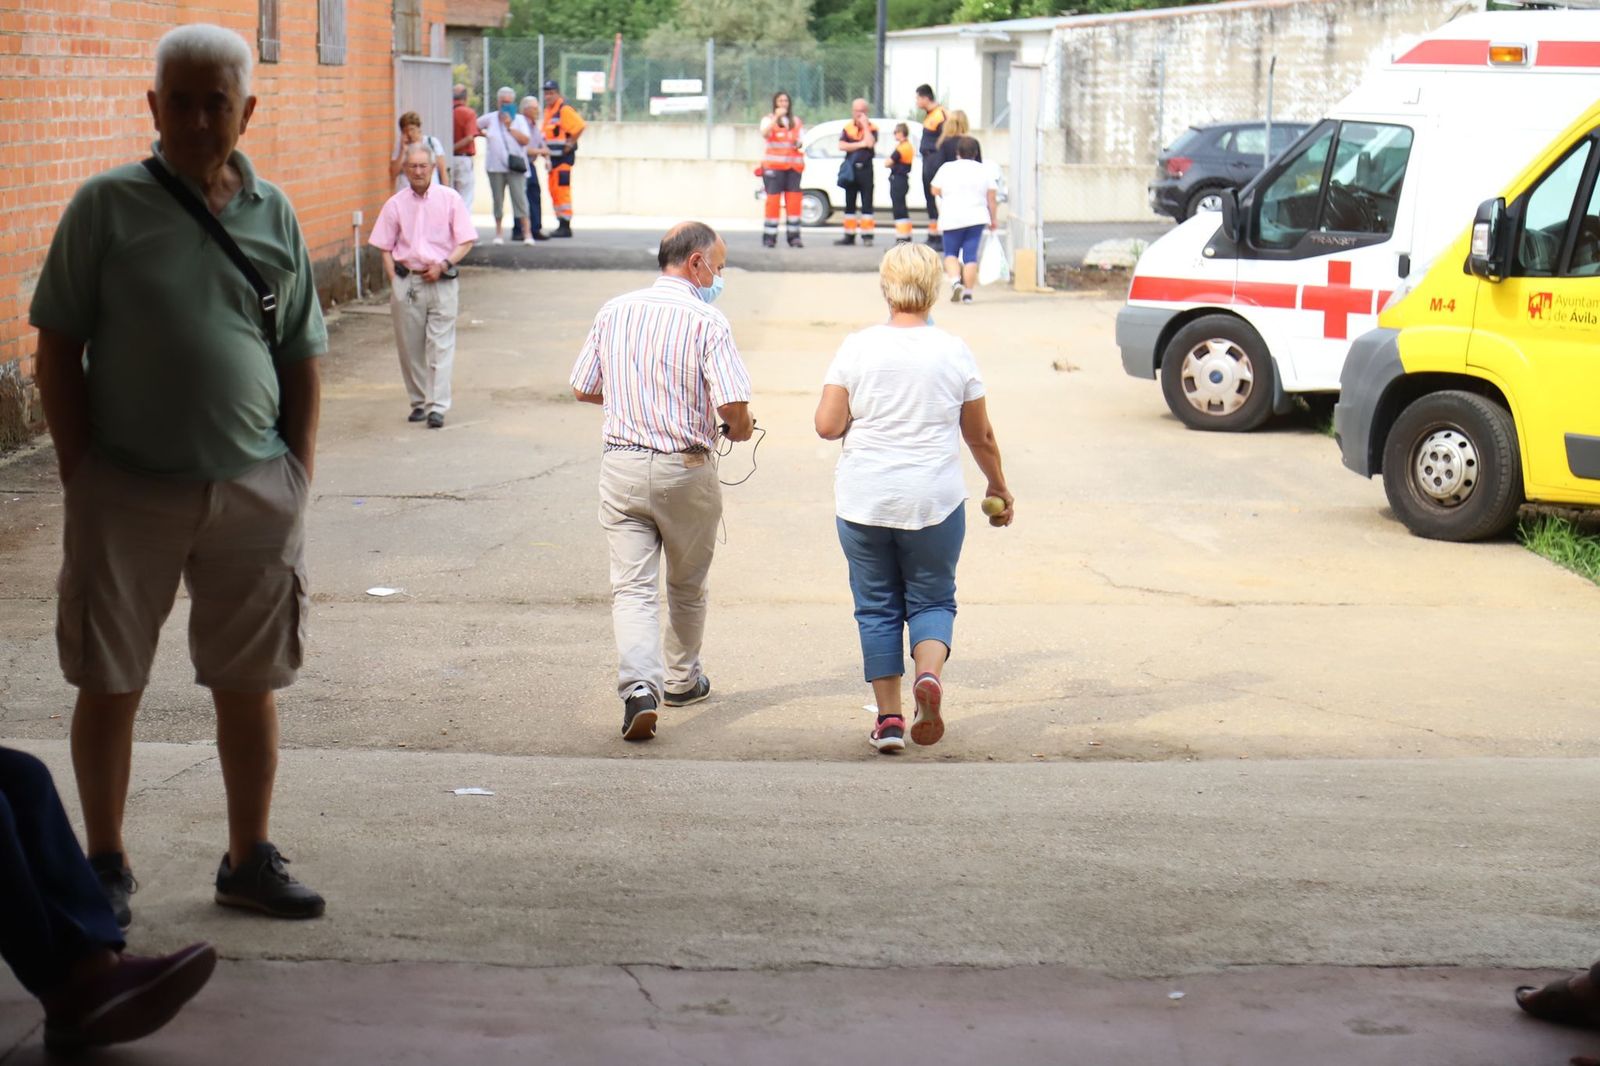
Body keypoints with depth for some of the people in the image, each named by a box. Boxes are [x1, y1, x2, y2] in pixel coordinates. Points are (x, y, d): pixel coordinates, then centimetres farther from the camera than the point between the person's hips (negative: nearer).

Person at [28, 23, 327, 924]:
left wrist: (298, 478, 4)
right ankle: (106, 864, 20)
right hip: (129, 490, -2)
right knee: (110, 684, 5)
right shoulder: (107, 206, -2)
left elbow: (301, 361, 11)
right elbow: (59, 348, -1)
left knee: (249, 684, 10)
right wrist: (81, 473, -6)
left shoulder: (273, 214, 6)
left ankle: (251, 860, 23)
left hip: (255, 491, 2)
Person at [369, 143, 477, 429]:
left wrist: (443, 266, -11)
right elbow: (385, 248, 9)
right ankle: (419, 402, 19)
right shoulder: (395, 204, 5)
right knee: (410, 347, 6)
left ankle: (437, 408, -8)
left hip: (442, 281, -2)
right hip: (406, 281, 2)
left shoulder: (450, 199, 1)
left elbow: (466, 241, 1)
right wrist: (395, 282, -2)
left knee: (440, 346, -6)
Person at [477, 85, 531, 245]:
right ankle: (498, 234, 16)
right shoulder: (490, 118, 10)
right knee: (497, 201, 6)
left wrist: (510, 127, -10)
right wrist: (484, 134, 10)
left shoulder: (519, 119, 6)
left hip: (515, 166, -2)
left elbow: (525, 140, -7)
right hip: (495, 166, 2)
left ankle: (527, 234, -8)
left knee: (520, 199, -9)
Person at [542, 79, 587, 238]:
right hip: (553, 157, 10)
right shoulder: (548, 111, 15)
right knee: (554, 191, 12)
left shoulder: (565, 110, -14)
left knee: (562, 190, -11)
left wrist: (571, 143, -17)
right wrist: (545, 151, 14)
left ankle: (565, 226, -9)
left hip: (564, 157, -10)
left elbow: (580, 126, -22)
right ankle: (561, 224, 19)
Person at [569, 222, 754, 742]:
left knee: (631, 586, -1)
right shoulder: (707, 321, -11)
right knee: (687, 585, 18)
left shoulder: (613, 312, 5)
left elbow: (583, 389, 12)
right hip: (686, 468, -2)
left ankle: (639, 685, -21)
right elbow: (733, 404, -18)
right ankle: (681, 680, 34)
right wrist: (739, 431, 5)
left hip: (621, 464, 3)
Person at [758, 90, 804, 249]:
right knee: (773, 200, -9)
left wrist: (799, 143, -1)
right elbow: (764, 133, -14)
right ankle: (769, 237, -7)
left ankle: (794, 236, -1)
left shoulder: (796, 121, 19)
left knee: (794, 200, -3)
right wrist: (776, 117, -22)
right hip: (774, 166, -4)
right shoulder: (768, 120, 6)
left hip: (794, 166, 4)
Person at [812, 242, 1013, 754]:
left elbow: (827, 425, -7)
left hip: (864, 501, 0)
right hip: (934, 501, 0)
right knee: (932, 599, 13)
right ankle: (930, 674, -15)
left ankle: (888, 718, 9)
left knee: (877, 607, 10)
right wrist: (999, 488, 21)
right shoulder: (955, 352, -1)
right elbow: (980, 435, 6)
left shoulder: (857, 348, -3)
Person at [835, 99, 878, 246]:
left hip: (865, 169, -3)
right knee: (849, 203, 7)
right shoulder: (847, 128, 8)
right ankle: (849, 235, 13)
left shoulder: (872, 128, 0)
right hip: (850, 169, 3)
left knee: (867, 203, -4)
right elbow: (842, 146, -6)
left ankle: (867, 235, -4)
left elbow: (870, 144, -18)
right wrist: (860, 144, -12)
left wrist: (865, 125, -13)